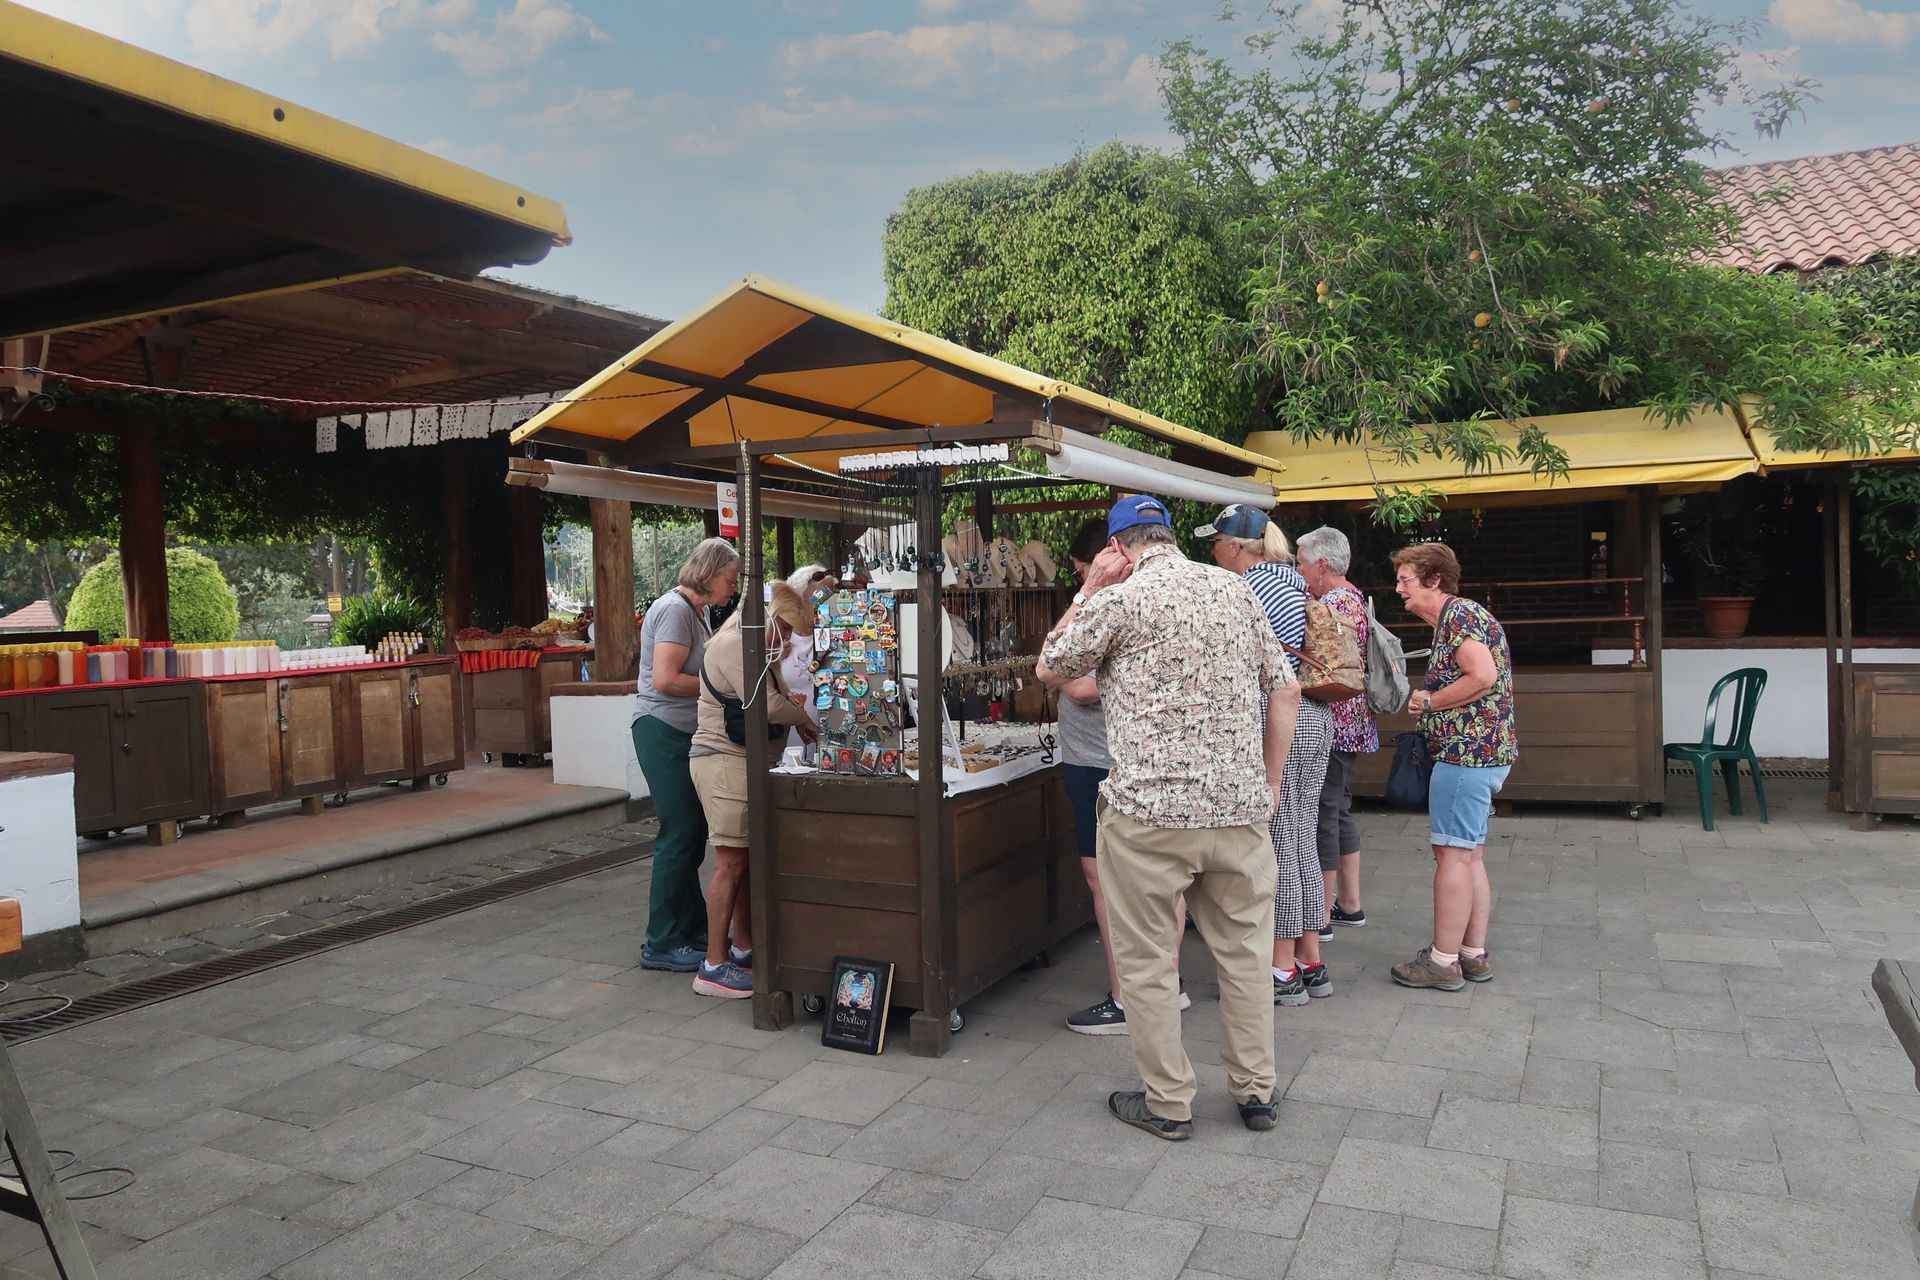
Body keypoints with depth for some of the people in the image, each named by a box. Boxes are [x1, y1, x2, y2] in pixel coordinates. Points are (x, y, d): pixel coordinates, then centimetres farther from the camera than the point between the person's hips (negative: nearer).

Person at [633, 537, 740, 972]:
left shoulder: (695, 610, 16)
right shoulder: (675, 609, -15)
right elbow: (665, 680, -23)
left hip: (684, 733, 10)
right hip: (664, 732, -10)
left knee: (691, 835, 14)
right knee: (679, 837, -5)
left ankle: (694, 931, 24)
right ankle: (661, 945, 4)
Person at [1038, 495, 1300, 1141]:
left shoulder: (1119, 599, -8)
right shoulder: (1236, 589, 8)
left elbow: (1054, 665, 7)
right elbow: (1286, 688, 10)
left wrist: (1089, 589, 10)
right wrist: (1269, 782, 16)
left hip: (1149, 809, -5)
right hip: (1240, 805, 5)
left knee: (1146, 960, 9)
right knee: (1244, 948, 17)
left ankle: (1168, 1103, 19)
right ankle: (1256, 1091, 29)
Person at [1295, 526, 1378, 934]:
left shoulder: (1331, 603, -17)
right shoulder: (1355, 597, 15)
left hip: (1331, 725, -10)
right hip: (1352, 724, 10)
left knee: (1322, 816, -3)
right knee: (1339, 811, 17)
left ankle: (1320, 915, 4)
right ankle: (1349, 903, 26)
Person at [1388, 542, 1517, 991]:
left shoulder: (1459, 614, -12)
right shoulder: (1459, 615, 20)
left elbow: (1483, 675, -25)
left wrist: (1429, 701, -12)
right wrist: (1430, 700, 7)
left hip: (1465, 751, -11)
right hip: (1482, 751, 11)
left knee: (1452, 854, -5)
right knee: (1470, 855, 14)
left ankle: (1443, 962, 1)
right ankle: (1473, 954, 21)